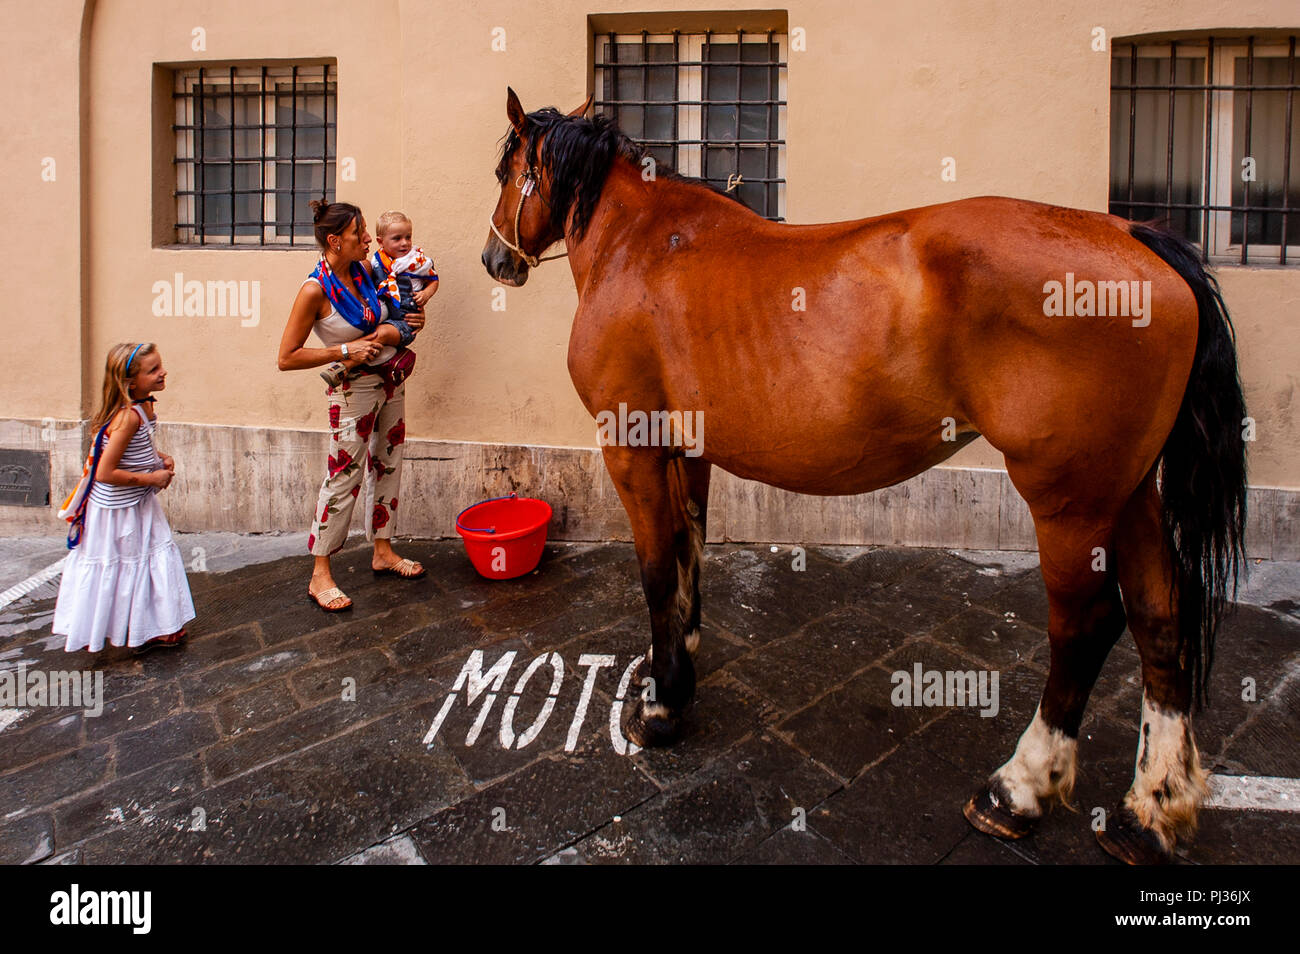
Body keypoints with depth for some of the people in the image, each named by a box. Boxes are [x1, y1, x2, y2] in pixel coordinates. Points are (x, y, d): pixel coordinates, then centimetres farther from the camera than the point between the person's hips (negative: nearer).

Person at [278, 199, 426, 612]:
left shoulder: (363, 270, 1)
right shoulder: (315, 290, -19)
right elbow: (287, 358, -17)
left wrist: (409, 324, 1)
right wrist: (345, 350, -22)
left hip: (391, 379, 7)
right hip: (354, 388, -7)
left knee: (389, 466, 15)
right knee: (343, 478, -3)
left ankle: (383, 551, 31)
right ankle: (320, 576, 9)